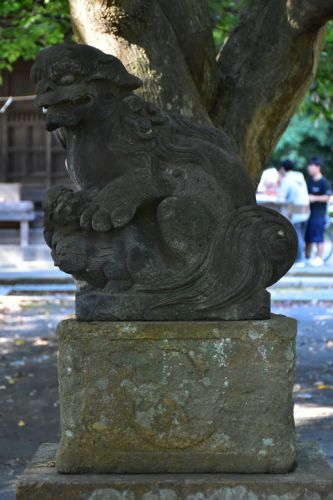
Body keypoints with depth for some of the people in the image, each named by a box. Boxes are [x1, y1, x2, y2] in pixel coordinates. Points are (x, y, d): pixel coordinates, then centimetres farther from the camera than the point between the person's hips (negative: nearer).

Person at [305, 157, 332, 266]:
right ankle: (307, 256, 22)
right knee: (307, 237, 12)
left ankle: (319, 258, 4)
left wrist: (314, 198, -19)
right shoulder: (309, 181, 12)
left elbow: (328, 196, -15)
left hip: (319, 213, -8)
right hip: (309, 212, 8)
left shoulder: (323, 182, -10)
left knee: (318, 238, -4)